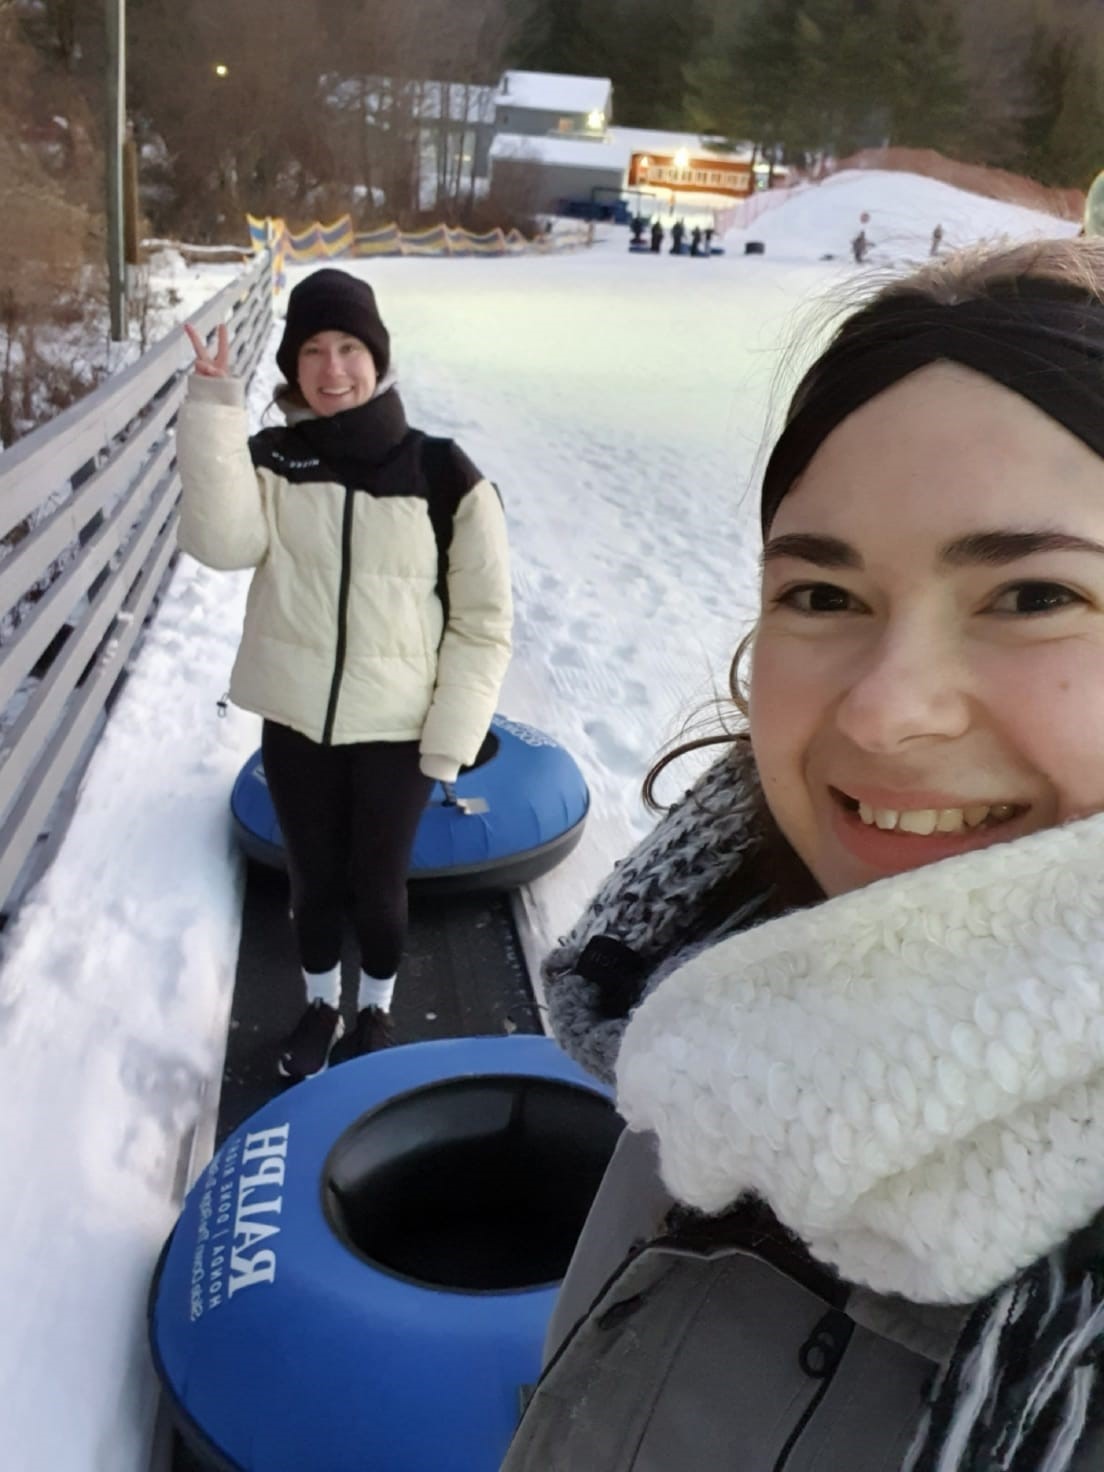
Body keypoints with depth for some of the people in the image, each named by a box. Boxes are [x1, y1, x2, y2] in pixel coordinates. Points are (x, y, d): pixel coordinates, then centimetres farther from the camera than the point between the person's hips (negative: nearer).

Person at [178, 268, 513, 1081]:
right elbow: (221, 542, -24)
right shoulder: (270, 460, -4)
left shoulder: (444, 474, -10)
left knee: (379, 885, 14)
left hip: (397, 731, -2)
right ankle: (320, 1006, 45)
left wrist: (451, 736, -10)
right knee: (313, 880, 19)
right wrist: (213, 407, -26)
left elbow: (483, 621, -7)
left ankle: (376, 1012, 41)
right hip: (295, 724, 2)